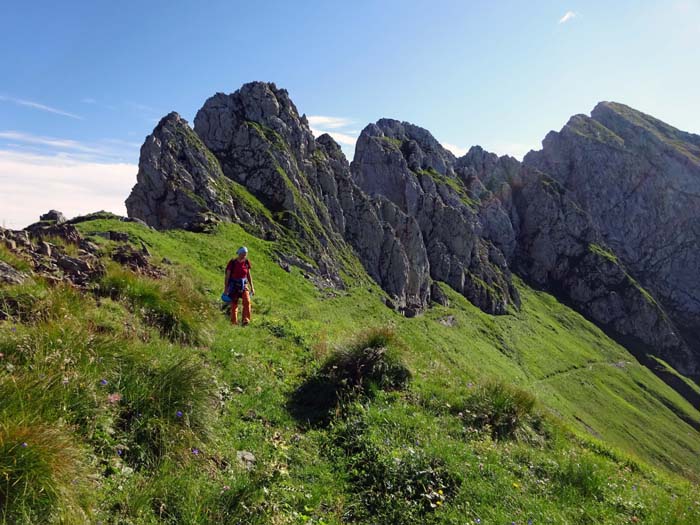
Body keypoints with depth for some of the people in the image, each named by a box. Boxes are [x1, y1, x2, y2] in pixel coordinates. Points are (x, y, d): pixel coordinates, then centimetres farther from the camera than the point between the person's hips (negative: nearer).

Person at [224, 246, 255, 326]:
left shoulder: (247, 262, 0)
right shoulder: (232, 263, -10)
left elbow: (249, 275, 9)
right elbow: (227, 276, -6)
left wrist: (252, 287, 8)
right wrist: (225, 288, -7)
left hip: (243, 285, 2)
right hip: (233, 285, -2)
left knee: (247, 301, -19)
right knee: (234, 305, 4)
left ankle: (246, 319, -16)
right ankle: (234, 322, 17)